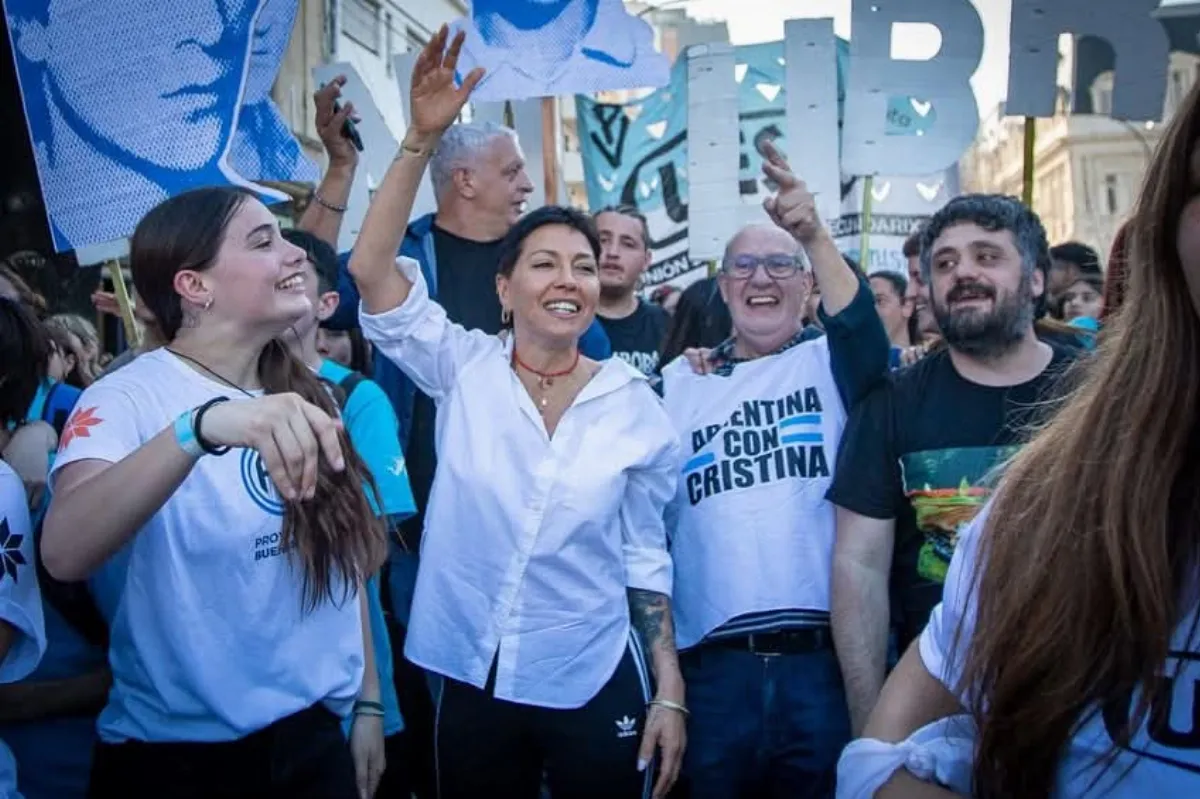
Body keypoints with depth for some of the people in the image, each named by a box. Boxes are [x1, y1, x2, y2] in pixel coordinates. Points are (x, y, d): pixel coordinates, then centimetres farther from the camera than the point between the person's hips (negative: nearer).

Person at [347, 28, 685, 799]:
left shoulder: (635, 406, -4)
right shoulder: (463, 369, -4)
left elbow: (646, 556, 2)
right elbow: (371, 269, -16)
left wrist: (670, 694, -1)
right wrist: (423, 137, -23)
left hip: (594, 684, 0)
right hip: (472, 680, 0)